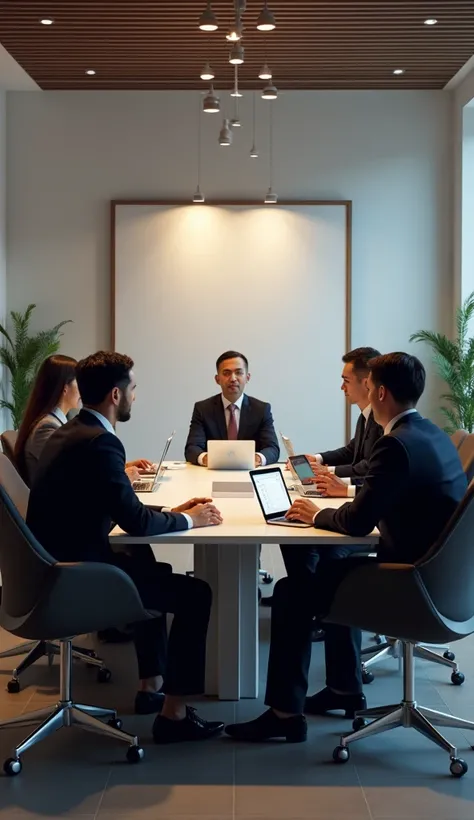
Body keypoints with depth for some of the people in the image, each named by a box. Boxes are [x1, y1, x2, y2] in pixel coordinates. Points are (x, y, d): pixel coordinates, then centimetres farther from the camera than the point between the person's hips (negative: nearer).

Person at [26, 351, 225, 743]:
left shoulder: (71, 432, 10)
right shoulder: (100, 443, -21)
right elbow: (135, 522, -20)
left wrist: (171, 511, 11)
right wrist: (187, 519, -3)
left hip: (61, 564, 10)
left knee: (152, 570, 31)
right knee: (195, 594, -5)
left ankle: (151, 686, 38)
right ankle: (173, 713, 1)